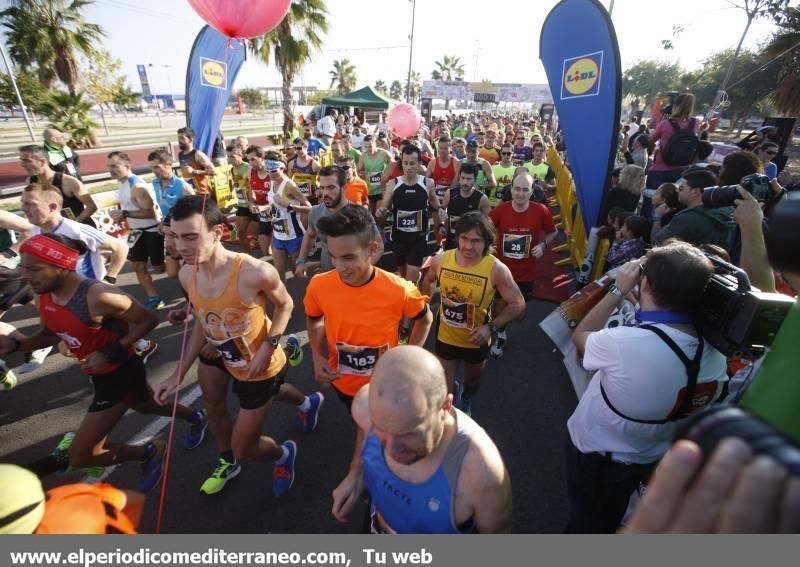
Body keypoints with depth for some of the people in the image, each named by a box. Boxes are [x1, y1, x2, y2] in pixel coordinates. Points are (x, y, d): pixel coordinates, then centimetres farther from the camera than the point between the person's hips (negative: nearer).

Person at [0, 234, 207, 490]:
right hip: (99, 374, 9)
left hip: (122, 373, -9)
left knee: (81, 456, -1)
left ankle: (148, 452, 23)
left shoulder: (98, 297, -32)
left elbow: (148, 320, -22)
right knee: (149, 406, 31)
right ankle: (196, 418, 58)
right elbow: (50, 334, 10)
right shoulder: (43, 295, -6)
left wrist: (111, 352, -27)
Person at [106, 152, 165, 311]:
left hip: (152, 231, -9)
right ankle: (154, 298, 14)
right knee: (139, 266, 7)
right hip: (138, 231, 9)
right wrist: (120, 214, 5)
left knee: (160, 268, 2)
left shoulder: (136, 186, -23)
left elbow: (151, 212, -28)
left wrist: (125, 214, -27)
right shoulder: (122, 185, 7)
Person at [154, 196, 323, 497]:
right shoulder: (186, 275, -13)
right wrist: (179, 373, 0)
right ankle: (309, 402, 67)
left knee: (242, 449, 6)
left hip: (260, 368, -7)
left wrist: (268, 347, -25)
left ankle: (283, 454, 41)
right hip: (228, 361, 7)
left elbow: (285, 304, -14)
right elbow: (202, 323, 2)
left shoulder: (255, 272, -34)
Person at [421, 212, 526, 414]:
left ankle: (466, 402, 64)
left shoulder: (496, 269, -26)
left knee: (473, 380, 29)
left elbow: (518, 305, -17)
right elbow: (428, 280, 5)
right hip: (445, 336, 0)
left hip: (476, 339, 0)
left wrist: (491, 327, -28)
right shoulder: (440, 260, -18)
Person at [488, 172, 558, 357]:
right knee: (500, 304, 13)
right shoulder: (500, 210, -15)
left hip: (526, 272, 1)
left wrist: (543, 245, -14)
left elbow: (553, 232, 3)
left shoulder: (541, 211, -15)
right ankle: (500, 334, 44)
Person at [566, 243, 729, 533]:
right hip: (649, 461, 5)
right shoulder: (716, 358, -19)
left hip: (594, 455, -5)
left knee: (585, 522, 25)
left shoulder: (624, 343, -39)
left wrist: (618, 290, -15)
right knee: (609, 521, 34)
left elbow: (580, 335, -17)